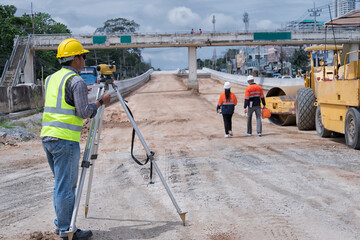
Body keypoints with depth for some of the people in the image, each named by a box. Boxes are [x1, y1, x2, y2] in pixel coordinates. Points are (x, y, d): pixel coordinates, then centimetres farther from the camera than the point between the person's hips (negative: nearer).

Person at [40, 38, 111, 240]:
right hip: (65, 140, -9)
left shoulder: (51, 78, 16)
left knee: (62, 184, 18)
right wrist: (101, 102, -1)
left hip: (47, 137, 9)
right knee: (66, 186, -1)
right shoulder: (76, 81, -10)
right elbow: (84, 112, -16)